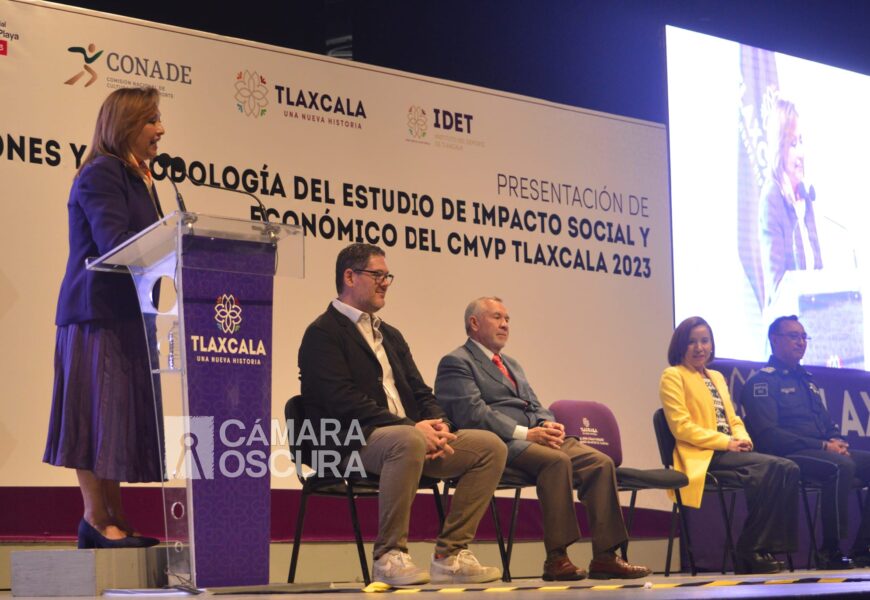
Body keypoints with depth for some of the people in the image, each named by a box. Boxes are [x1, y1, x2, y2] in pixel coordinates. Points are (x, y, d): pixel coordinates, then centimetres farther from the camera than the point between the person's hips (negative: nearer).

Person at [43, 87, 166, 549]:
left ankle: (114, 520, 13)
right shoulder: (100, 176, -10)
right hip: (99, 312, -9)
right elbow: (115, 242, -21)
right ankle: (95, 520, -2)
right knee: (99, 409, -6)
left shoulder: (139, 179, 20)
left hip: (127, 315, 9)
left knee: (122, 416, 9)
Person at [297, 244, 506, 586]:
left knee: (491, 447, -6)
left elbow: (420, 393, 19)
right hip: (352, 443, -8)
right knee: (408, 441, -39)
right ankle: (389, 557, -26)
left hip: (410, 435, 8)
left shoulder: (390, 335, 25)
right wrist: (412, 427, -22)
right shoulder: (323, 333, -3)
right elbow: (345, 402, -16)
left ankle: (450, 555, -6)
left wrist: (439, 426, -5)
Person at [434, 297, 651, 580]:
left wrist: (548, 423, -1)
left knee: (601, 462, -14)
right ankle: (556, 559, -30)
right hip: (500, 444, -8)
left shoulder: (512, 365, 32)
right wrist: (525, 433, -19)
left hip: (535, 436, 8)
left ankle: (604, 557, -16)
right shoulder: (456, 363, 2)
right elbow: (472, 413, -12)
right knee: (557, 460, -35)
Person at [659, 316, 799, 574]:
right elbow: (681, 426, -9)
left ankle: (771, 546, -21)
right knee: (771, 467, -29)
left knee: (788, 469, -20)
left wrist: (743, 438, -2)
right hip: (703, 456, -7)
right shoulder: (673, 376, 2)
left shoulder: (716, 377, 27)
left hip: (730, 451, 7)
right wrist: (726, 442, -14)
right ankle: (751, 550, -22)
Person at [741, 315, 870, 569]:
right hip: (789, 456, -8)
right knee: (841, 466, -35)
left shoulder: (806, 380, 26)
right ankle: (831, 552, -29)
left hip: (825, 451, 8)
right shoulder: (762, 382, -1)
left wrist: (837, 441, 3)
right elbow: (768, 435, -13)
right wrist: (823, 446, -16)